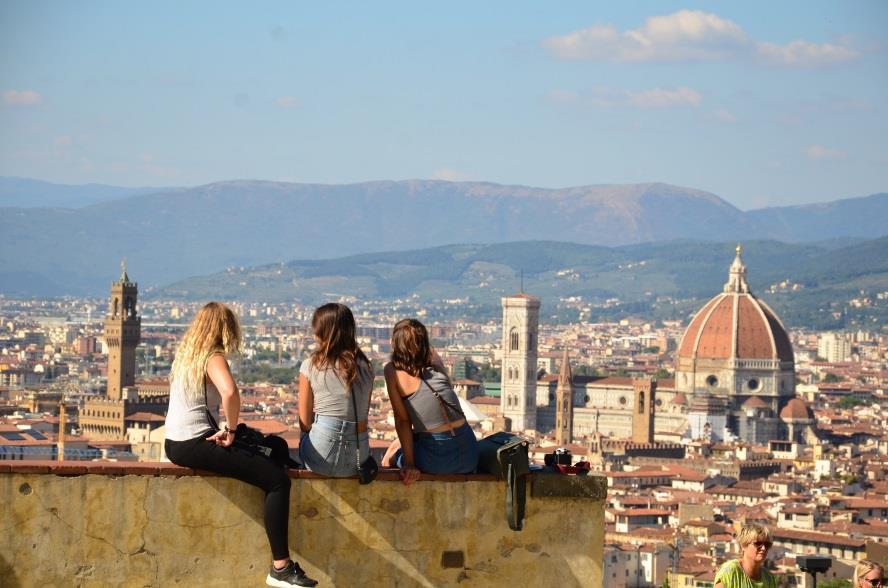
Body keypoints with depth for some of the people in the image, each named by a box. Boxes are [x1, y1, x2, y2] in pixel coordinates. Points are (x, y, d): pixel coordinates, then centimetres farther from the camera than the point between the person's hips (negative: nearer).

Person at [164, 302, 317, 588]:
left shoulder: (184, 355, 14)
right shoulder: (213, 358, -13)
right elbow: (230, 392, -33)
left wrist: (228, 430, 21)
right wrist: (231, 430, -19)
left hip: (175, 443, 10)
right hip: (195, 444, -10)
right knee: (277, 479, -15)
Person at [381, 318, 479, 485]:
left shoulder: (393, 371, -4)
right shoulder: (436, 366, 6)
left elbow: (402, 420, -4)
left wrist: (410, 464, -4)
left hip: (436, 462, -5)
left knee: (392, 453, 28)